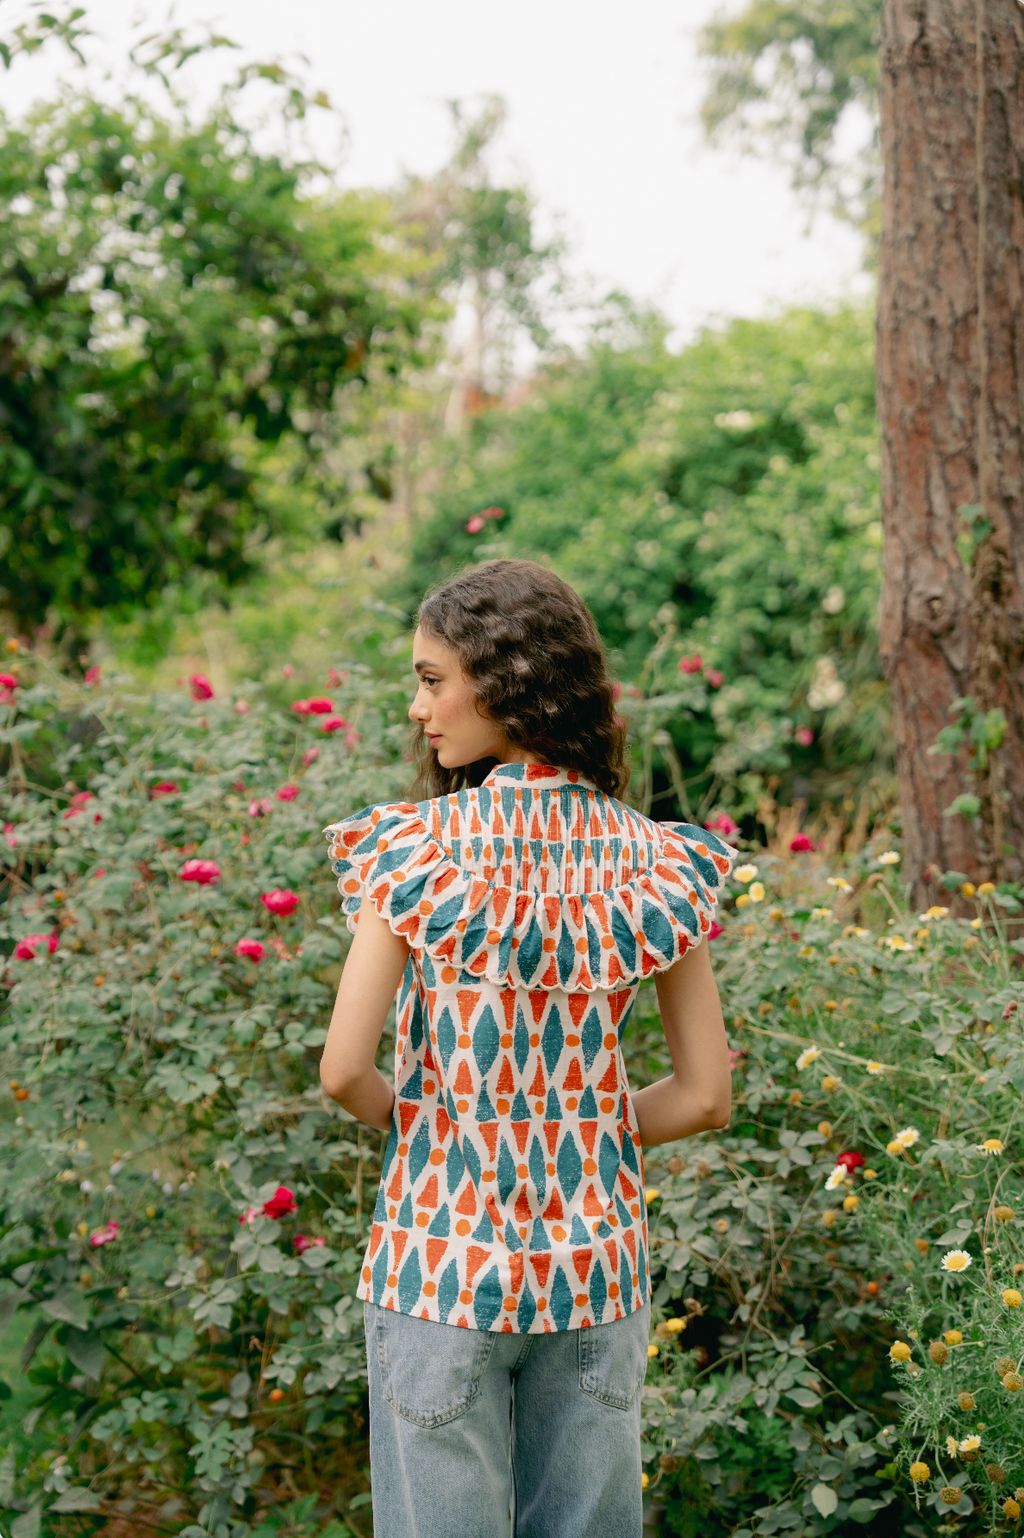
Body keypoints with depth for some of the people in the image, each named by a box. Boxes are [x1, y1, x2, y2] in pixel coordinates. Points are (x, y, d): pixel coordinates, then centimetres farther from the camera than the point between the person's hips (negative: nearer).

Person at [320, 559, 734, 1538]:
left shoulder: (417, 848, -12)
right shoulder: (653, 863, -3)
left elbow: (345, 1072, -14)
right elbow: (704, 1097, -1)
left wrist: (422, 1124, 6)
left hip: (441, 1258, -3)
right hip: (595, 1261, 3)